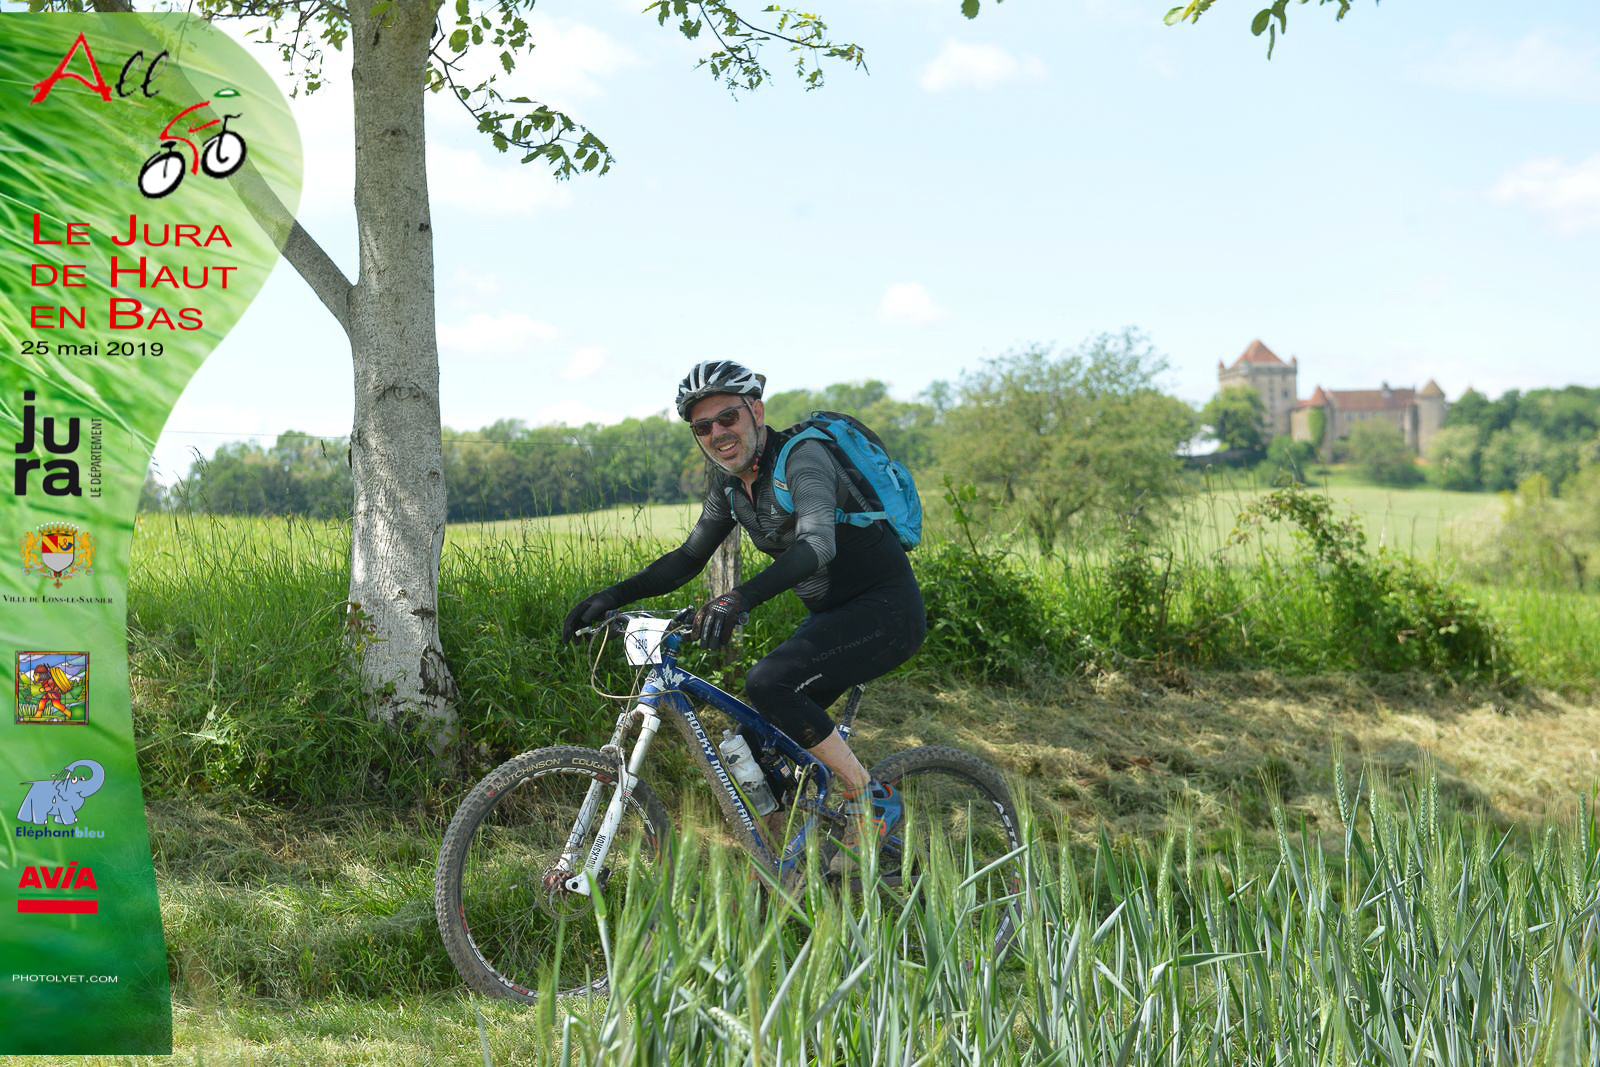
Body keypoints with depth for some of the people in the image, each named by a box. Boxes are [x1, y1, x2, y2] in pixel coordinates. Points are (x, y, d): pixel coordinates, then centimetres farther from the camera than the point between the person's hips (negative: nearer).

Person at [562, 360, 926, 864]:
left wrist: (739, 599, -52)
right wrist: (613, 596, -1)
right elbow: (689, 557, 13)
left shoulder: (803, 457, -21)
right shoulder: (730, 483, 5)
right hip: (833, 615, 9)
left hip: (887, 611, -9)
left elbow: (818, 543, -38)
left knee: (769, 683, -28)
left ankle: (871, 800, -14)